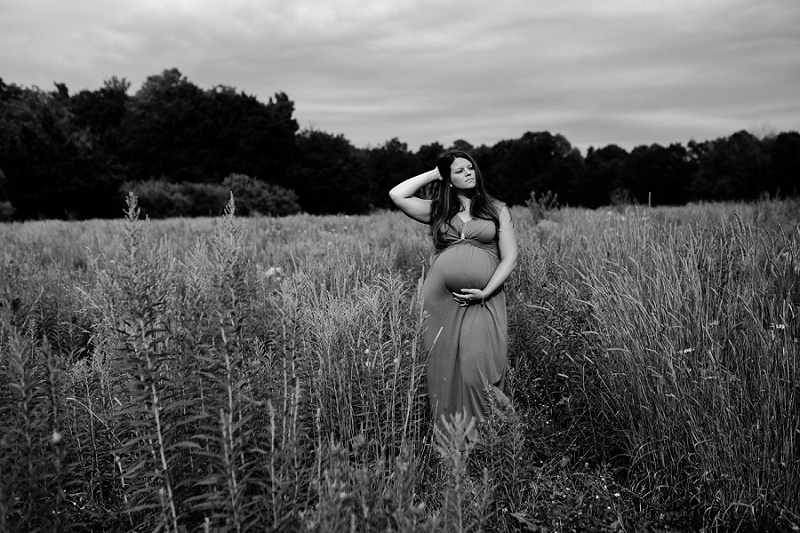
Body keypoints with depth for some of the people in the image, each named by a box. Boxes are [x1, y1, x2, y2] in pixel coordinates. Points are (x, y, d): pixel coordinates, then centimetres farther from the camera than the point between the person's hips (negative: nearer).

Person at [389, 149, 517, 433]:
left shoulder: (497, 210, 12)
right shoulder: (438, 210, 15)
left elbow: (509, 257, 5)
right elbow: (397, 195, 4)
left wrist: (485, 292, -7)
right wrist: (433, 174, 11)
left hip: (483, 299, -2)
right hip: (441, 297, 2)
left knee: (476, 367, -15)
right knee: (444, 364, 0)